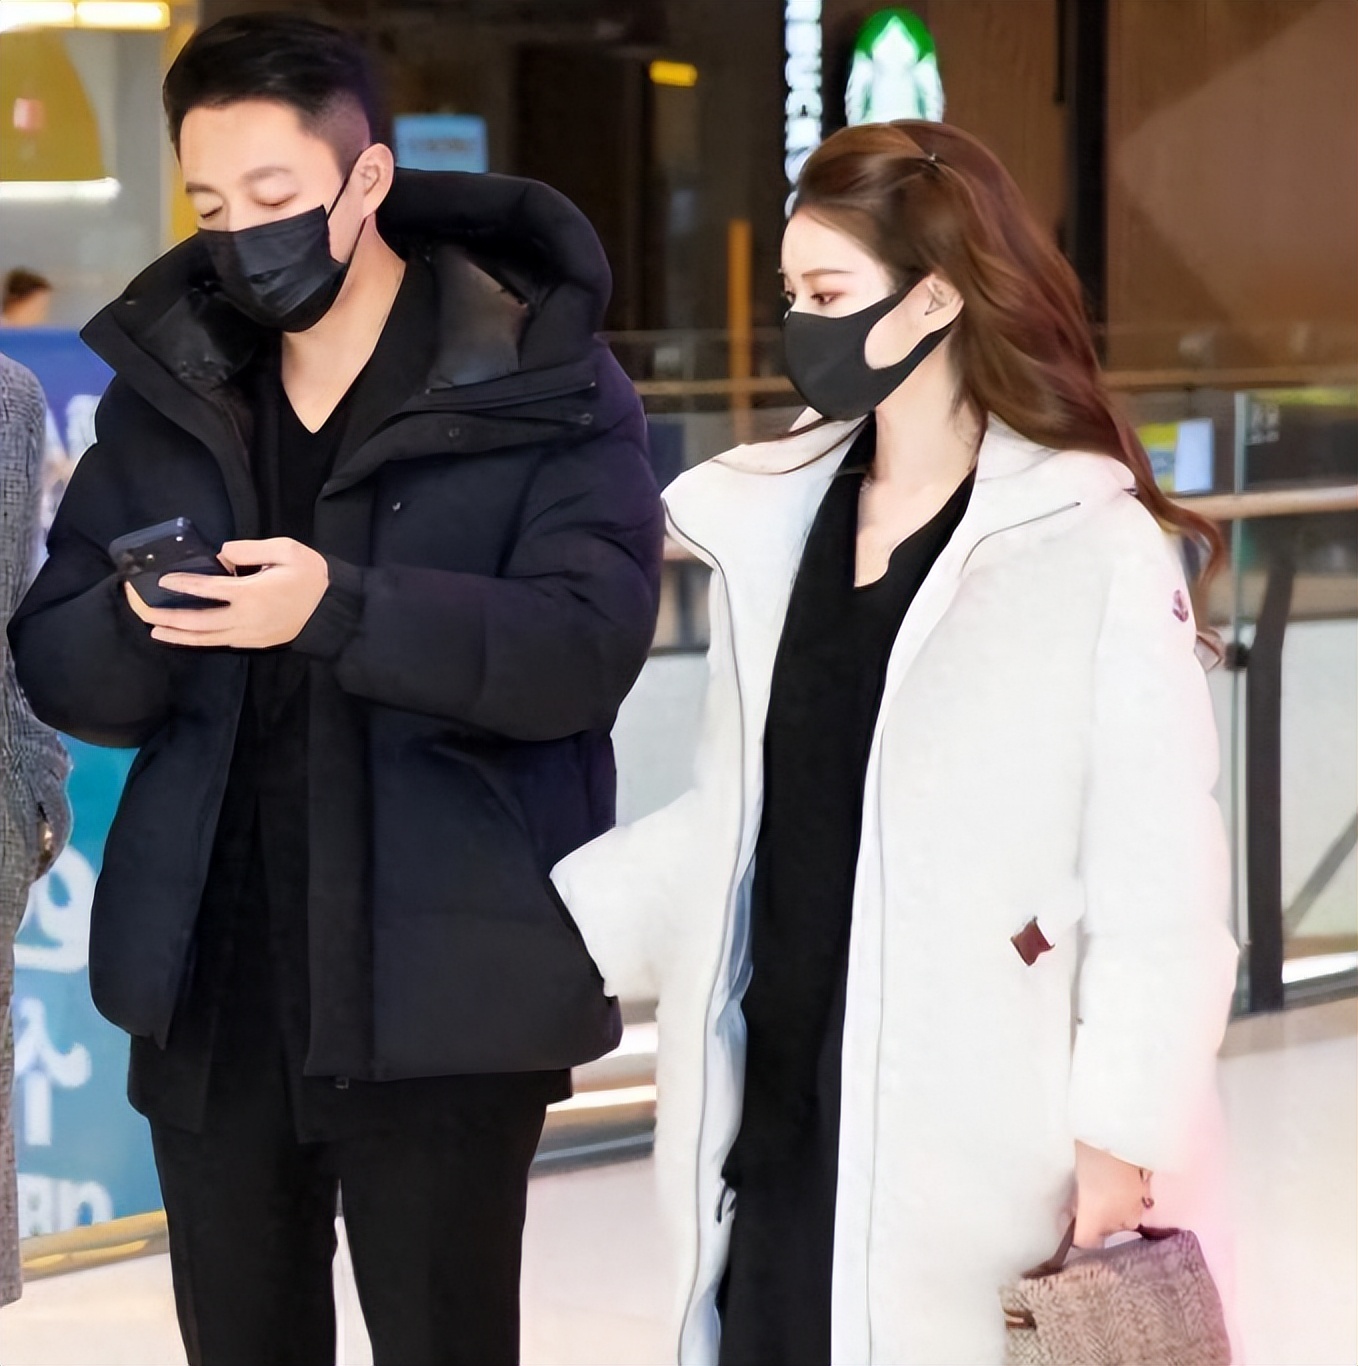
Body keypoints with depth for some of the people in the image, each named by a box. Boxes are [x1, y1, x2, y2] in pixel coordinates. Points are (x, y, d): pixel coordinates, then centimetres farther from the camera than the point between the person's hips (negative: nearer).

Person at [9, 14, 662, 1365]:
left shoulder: (541, 387, -5)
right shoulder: (164, 383, 9)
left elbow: (583, 649, -18)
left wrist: (341, 610, -32)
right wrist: (137, 625, -18)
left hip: (438, 988, -5)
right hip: (206, 983, 5)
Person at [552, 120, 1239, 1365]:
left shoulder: (1093, 545, -8)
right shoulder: (772, 519, 10)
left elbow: (1159, 872, -9)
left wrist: (1122, 1134, -13)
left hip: (973, 1148, -5)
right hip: (775, 1117, 5)